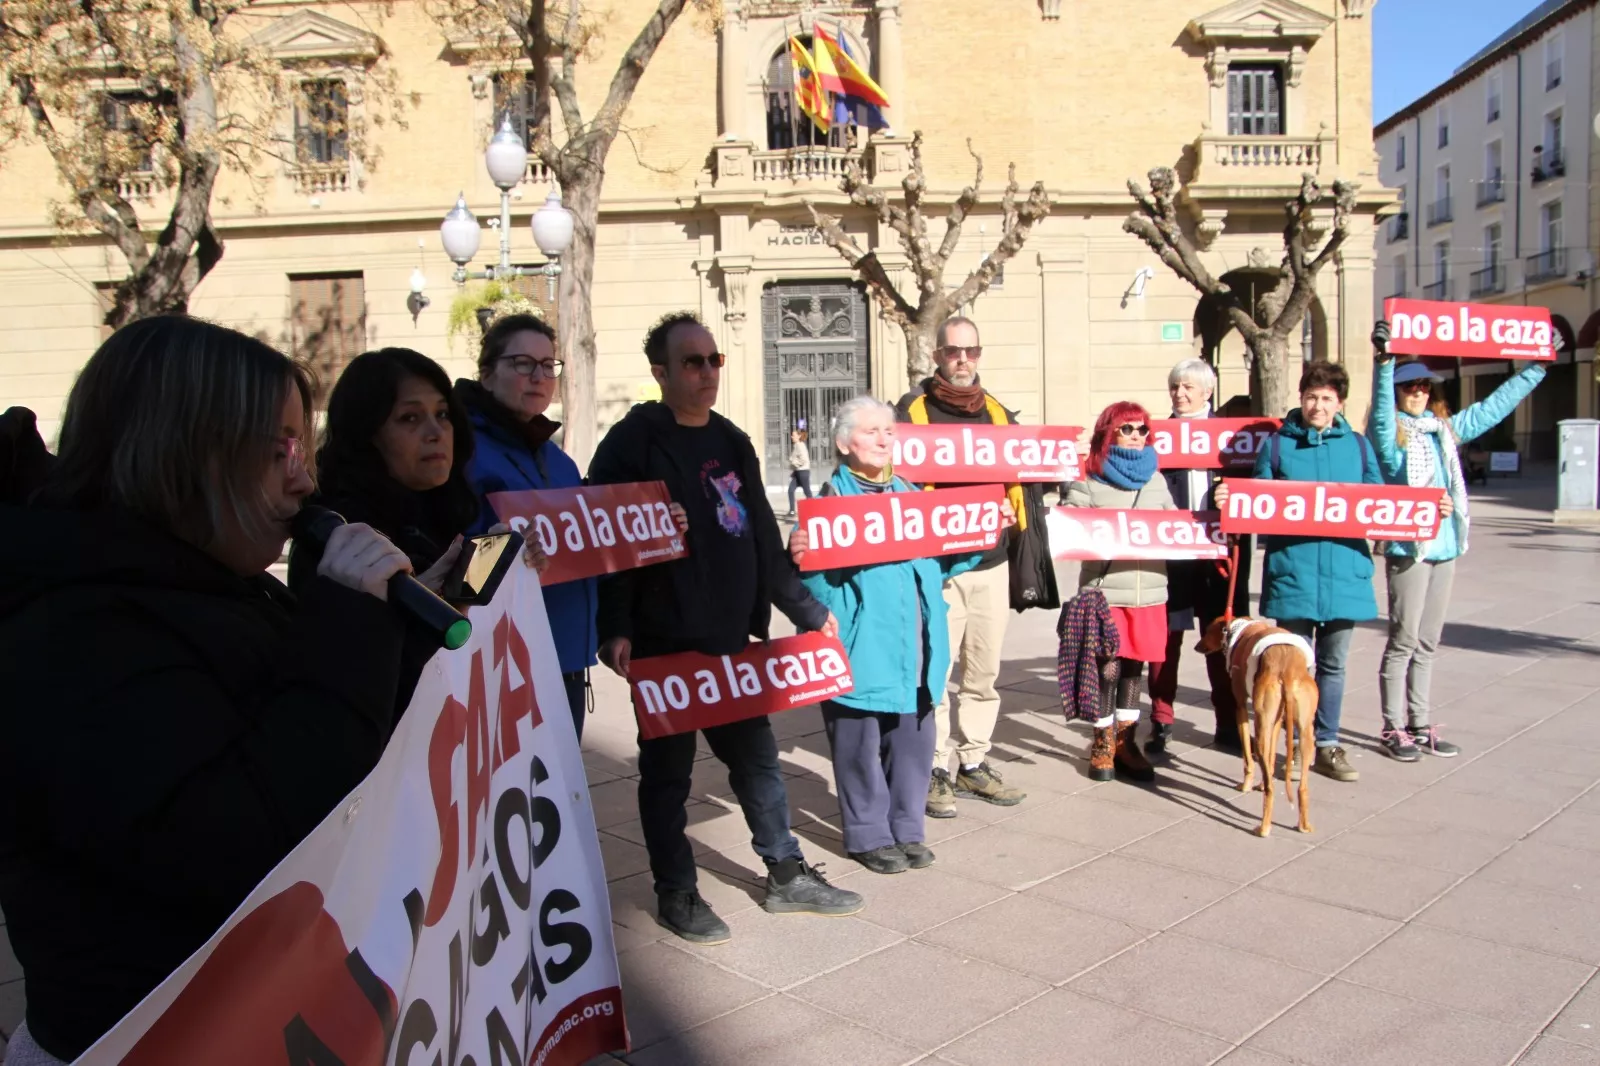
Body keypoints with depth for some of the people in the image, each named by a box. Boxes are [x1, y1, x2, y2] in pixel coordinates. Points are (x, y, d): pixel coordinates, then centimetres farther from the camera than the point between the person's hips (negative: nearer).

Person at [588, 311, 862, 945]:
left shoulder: (732, 442, 13)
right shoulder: (632, 444, -8)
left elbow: (763, 539, 17)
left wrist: (806, 609, 18)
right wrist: (614, 630, -22)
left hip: (732, 640, 6)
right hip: (663, 644, -6)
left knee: (757, 756, 14)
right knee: (668, 768, 7)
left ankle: (787, 875, 28)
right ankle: (675, 893, 22)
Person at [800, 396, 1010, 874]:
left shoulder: (910, 494, 14)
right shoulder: (829, 500, -6)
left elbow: (941, 560, 19)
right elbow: (811, 574, -11)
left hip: (913, 648, 6)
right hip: (862, 648, -6)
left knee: (913, 739, 13)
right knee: (861, 745, 4)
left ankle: (907, 829, 29)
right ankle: (869, 835, 21)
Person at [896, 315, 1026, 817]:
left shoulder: (997, 411, 15)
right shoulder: (913, 409, 1)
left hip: (991, 560, 5)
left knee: (984, 671, 11)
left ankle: (973, 763, 24)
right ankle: (934, 771, 9)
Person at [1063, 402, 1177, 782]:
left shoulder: (1156, 479, 15)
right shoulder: (1087, 478, 0)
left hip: (1149, 591, 4)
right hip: (1104, 591, -4)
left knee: (1134, 666, 9)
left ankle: (1126, 742, 21)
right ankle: (1103, 741, 17)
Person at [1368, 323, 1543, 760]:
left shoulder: (1448, 428, 14)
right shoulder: (1390, 432, -4)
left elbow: (1495, 405, 21)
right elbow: (1381, 412, -24)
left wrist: (1538, 366, 22)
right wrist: (1385, 361, -38)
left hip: (1445, 547, 6)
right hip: (1407, 547, -6)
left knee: (1427, 644, 12)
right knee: (1403, 641, -2)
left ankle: (1420, 725, 20)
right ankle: (1394, 728, 6)